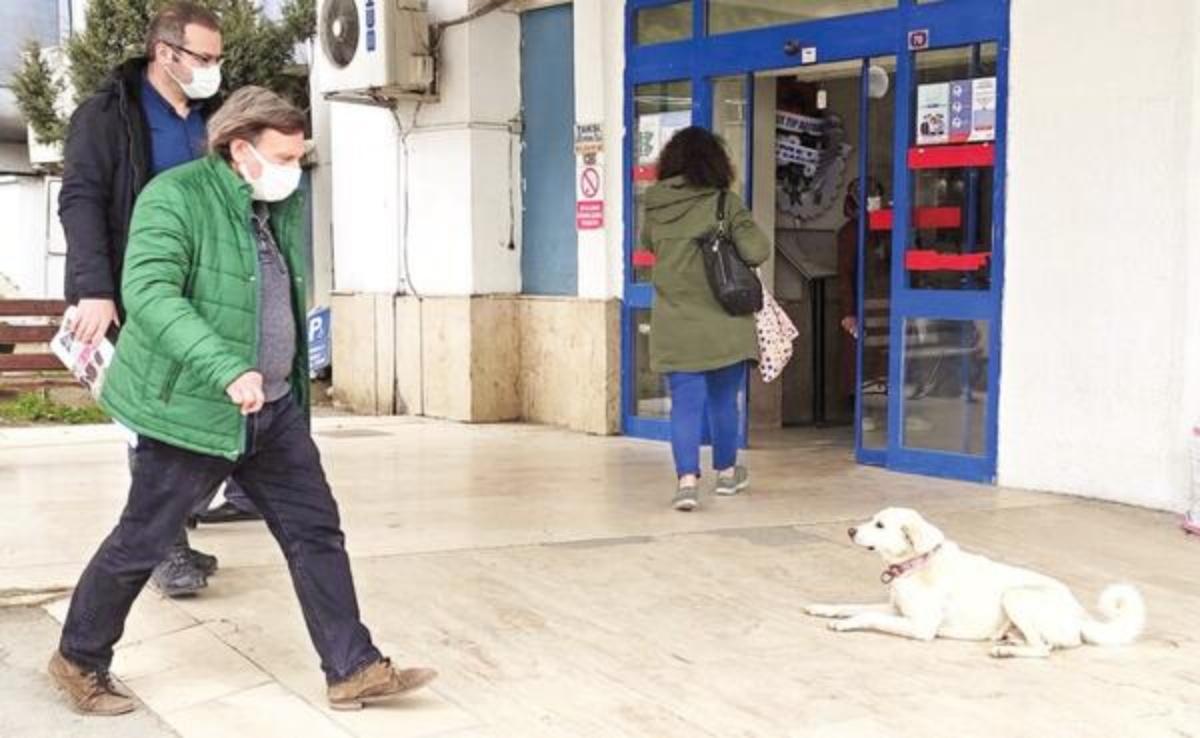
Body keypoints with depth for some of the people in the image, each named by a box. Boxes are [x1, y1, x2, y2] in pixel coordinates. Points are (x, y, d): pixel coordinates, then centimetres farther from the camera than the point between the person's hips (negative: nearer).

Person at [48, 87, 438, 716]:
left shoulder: (286, 203, 9)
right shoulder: (175, 196, -15)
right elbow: (149, 293, -27)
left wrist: (295, 391, 20)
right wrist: (226, 369, -36)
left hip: (275, 410, 7)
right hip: (193, 410, -7)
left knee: (315, 531, 5)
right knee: (142, 542, 6)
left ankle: (353, 670, 13)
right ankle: (79, 660, 28)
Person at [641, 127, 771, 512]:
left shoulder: (655, 206, -1)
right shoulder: (725, 204, -11)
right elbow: (757, 252, -14)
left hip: (673, 325, 1)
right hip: (723, 324, -1)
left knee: (685, 401, 2)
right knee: (723, 400, 15)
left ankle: (687, 478, -14)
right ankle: (726, 472, 31)